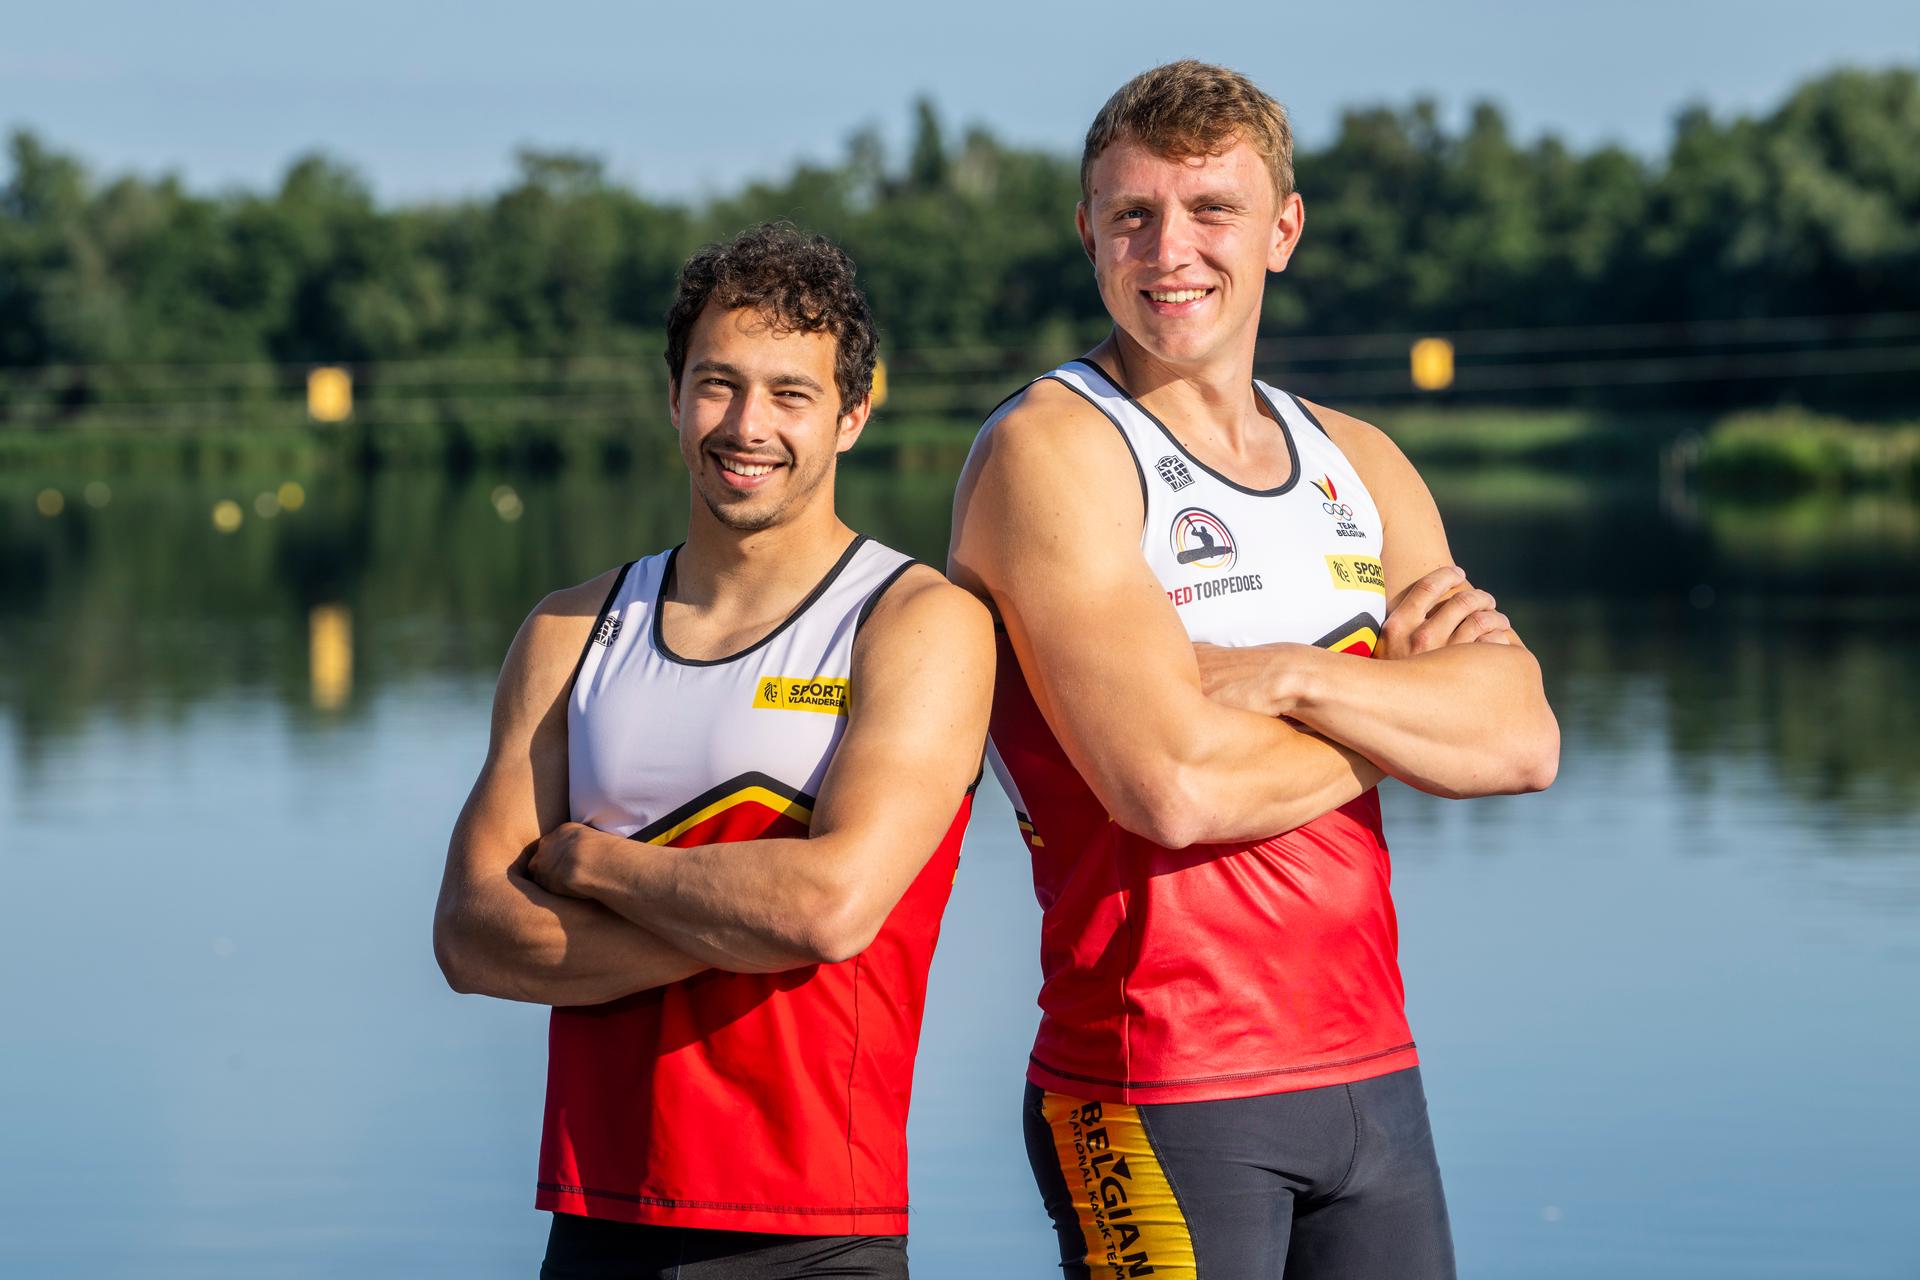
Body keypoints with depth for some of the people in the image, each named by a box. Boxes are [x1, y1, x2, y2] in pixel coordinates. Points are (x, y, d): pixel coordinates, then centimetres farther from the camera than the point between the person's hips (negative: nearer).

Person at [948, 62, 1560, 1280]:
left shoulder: (1358, 463, 13)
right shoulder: (1051, 451, -7)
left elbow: (1523, 738, 1)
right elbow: (1172, 786, -19)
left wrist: (1296, 677, -14)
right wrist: (1401, 699, -4)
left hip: (1373, 1078, 6)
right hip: (1163, 1094, -6)